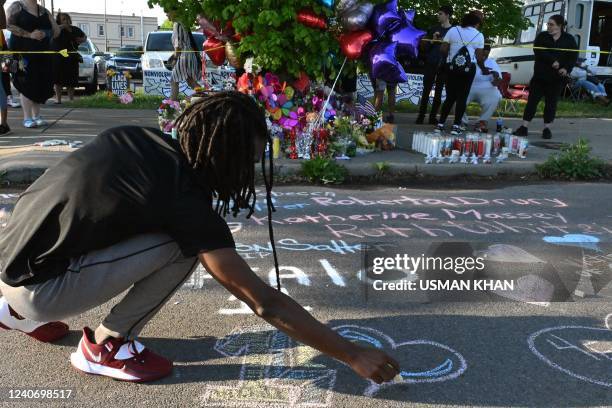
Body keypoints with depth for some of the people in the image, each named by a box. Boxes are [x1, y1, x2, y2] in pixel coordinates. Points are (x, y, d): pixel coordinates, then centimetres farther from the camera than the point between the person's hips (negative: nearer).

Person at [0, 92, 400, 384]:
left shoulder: (136, 136, -2)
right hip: (37, 289, -8)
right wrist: (354, 355, -15)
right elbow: (266, 303, -22)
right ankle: (106, 345, 2)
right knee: (183, 247, -17)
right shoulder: (184, 200, -22)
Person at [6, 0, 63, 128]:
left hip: (43, 54, 5)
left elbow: (56, 31, 12)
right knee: (27, 85, -8)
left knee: (40, 85, 3)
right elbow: (9, 25, -10)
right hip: (23, 52, -5)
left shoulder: (44, 11, 17)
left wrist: (44, 34, -7)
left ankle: (36, 116, 11)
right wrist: (29, 35, -18)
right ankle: (27, 118, -7)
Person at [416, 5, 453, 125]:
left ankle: (433, 116, 7)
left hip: (444, 65, -1)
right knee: (426, 90, -2)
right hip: (431, 64, 1)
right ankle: (421, 116, -1)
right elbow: (424, 47, 8)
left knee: (439, 92, 3)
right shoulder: (433, 29, 9)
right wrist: (432, 40, -8)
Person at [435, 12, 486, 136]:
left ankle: (440, 124, 3)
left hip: (452, 66, 2)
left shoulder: (453, 30, 7)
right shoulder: (479, 35, 3)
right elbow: (479, 57, 0)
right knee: (462, 97, 2)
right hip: (468, 68, -2)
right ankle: (456, 126, -5)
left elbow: (443, 49, 2)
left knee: (450, 96, 9)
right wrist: (483, 69, 15)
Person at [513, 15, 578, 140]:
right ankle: (524, 127, 1)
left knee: (551, 102, 5)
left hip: (557, 78, 0)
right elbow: (538, 51, -11)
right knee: (532, 100, -2)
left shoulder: (569, 39, 6)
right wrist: (552, 61, -21)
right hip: (541, 74, 0)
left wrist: (567, 69, -15)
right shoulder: (542, 36, 5)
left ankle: (547, 128, 12)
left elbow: (574, 57, 3)